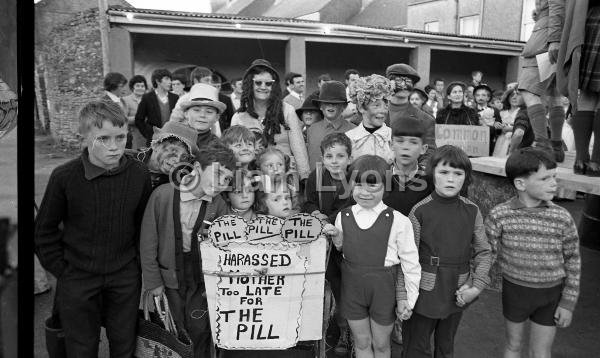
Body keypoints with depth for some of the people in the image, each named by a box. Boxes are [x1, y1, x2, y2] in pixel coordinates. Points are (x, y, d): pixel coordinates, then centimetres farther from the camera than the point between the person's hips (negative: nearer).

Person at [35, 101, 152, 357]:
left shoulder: (139, 174, -9)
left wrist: (140, 264, 2)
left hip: (125, 277, 2)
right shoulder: (64, 177, -15)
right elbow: (44, 231, -4)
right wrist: (61, 270, -5)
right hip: (77, 278, -1)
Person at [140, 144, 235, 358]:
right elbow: (148, 241, -9)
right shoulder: (163, 195, -17)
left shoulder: (219, 205, -10)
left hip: (202, 276, 1)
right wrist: (153, 281, -5)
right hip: (169, 274, -1)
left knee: (200, 329, 3)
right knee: (178, 329, 9)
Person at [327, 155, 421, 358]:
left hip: (383, 288, -2)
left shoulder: (398, 221, -15)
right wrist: (338, 244, -12)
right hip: (352, 287, 3)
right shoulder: (343, 217, -4)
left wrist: (409, 299, -4)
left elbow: (410, 262, -7)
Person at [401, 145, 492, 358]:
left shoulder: (472, 211, -4)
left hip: (458, 295, 3)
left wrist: (477, 286, -9)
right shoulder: (420, 211, -13)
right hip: (425, 292, -3)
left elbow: (483, 252, 3)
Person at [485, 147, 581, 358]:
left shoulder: (562, 219, -14)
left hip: (551, 293, 1)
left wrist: (568, 303, -2)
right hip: (514, 290, 0)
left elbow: (572, 261, -4)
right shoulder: (499, 216, -17)